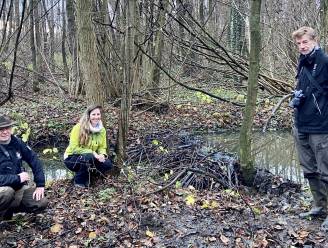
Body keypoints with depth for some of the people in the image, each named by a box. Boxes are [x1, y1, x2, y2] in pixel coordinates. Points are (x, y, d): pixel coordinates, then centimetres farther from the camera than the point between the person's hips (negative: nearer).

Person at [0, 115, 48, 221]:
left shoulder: (16, 142, -2)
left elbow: (34, 160, 2)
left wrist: (40, 184, -3)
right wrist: (17, 178, -26)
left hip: (19, 187, 6)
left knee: (41, 203, -11)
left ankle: (9, 209, 13)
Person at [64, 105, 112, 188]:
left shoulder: (102, 130, -3)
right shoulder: (78, 128, -19)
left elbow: (102, 147, 1)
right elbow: (74, 148, -22)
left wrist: (102, 155, -23)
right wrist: (92, 153, -29)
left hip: (90, 158, 5)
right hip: (72, 158, -5)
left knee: (107, 164, -18)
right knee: (88, 157, -36)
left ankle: (87, 175, 8)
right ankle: (79, 182, -12)